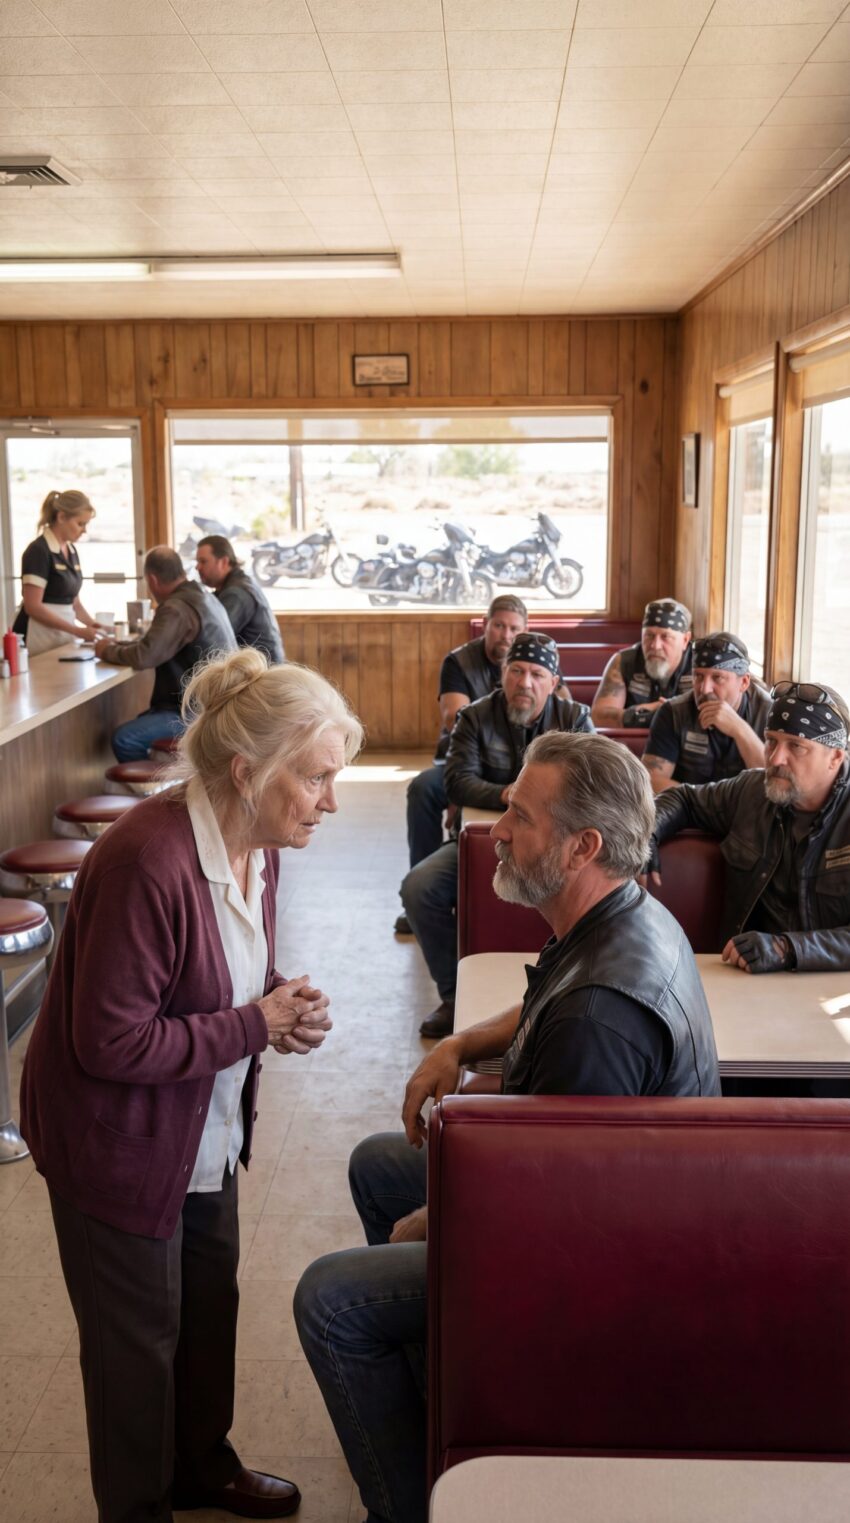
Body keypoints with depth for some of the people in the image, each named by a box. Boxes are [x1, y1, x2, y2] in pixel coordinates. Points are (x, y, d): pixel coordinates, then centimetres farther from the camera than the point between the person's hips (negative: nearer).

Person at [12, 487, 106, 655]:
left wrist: (91, 623, -2)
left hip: (63, 636, 7)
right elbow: (33, 607, -19)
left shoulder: (71, 551, 11)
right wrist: (77, 631, -20)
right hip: (39, 637, -7)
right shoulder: (38, 551, -13)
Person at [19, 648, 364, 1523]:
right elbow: (109, 1043, -30)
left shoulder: (254, 844, -4)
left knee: (209, 1302, 25)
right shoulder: (148, 862, -33)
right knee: (139, 1337, 11)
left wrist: (282, 1006, -9)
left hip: (206, 1131, 9)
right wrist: (256, 1028, -25)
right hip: (118, 1145, -8)